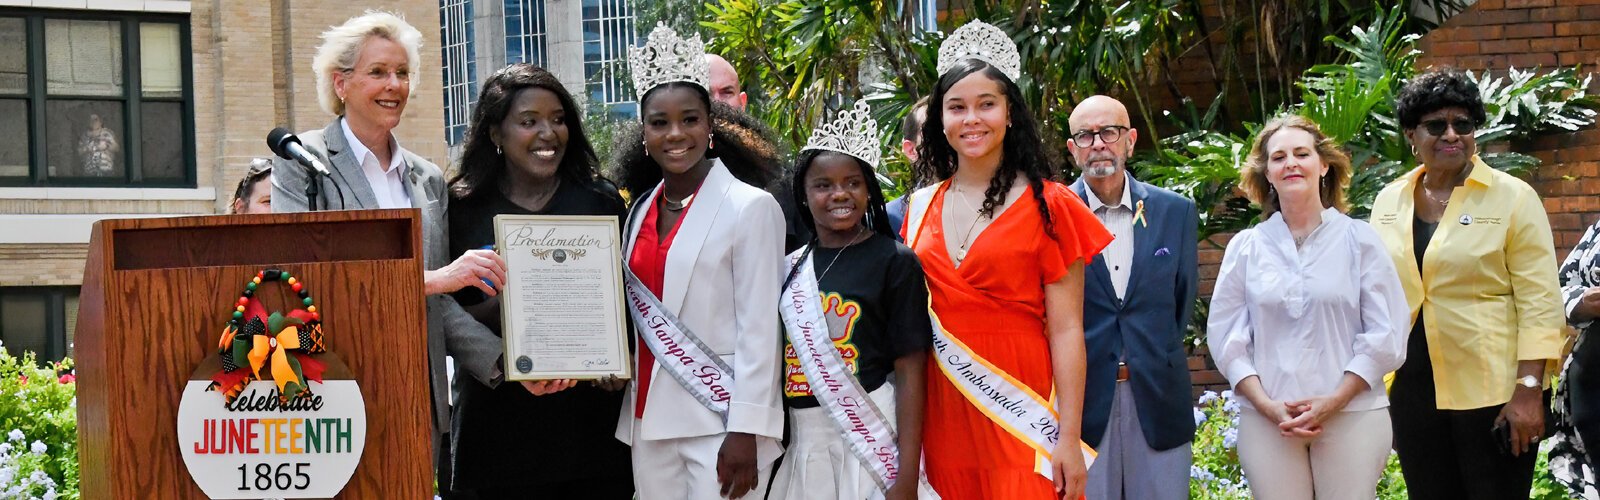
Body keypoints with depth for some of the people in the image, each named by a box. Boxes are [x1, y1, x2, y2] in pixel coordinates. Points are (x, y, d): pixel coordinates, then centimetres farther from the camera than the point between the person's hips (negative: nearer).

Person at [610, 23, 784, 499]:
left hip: (719, 420, -6)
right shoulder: (640, 211, 11)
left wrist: (745, 431, -15)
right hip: (649, 420, 6)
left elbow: (759, 328, -11)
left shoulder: (751, 207, -6)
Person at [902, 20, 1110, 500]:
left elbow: (1066, 332, -6)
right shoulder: (921, 208, 10)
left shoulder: (1048, 206, -3)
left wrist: (1069, 440, -12)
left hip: (1019, 409, -4)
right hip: (942, 417, 4)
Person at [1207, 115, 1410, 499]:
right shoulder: (1246, 247, 8)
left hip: (1352, 416, -1)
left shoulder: (1359, 239, 4)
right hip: (1266, 420, 1)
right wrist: (1267, 405, -7)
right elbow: (1225, 336, 6)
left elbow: (1386, 334, 0)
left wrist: (1334, 402, -9)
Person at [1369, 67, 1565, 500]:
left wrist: (1529, 390, -15)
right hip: (1412, 392, 4)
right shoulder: (1389, 201, 9)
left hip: (1494, 394, -4)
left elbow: (1541, 303, -8)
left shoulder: (1512, 197, -4)